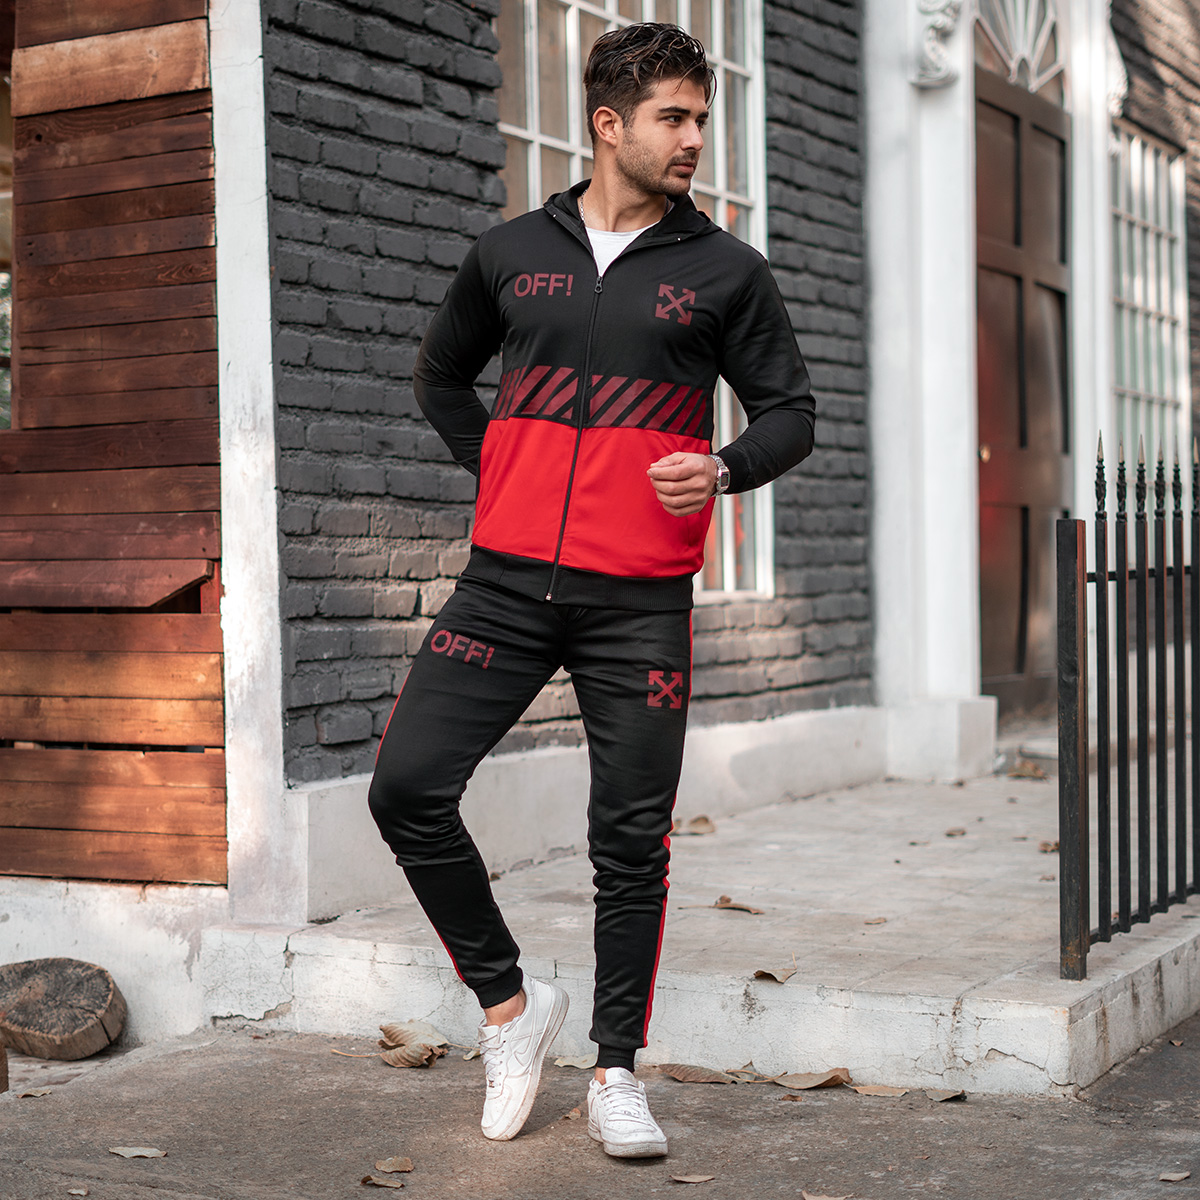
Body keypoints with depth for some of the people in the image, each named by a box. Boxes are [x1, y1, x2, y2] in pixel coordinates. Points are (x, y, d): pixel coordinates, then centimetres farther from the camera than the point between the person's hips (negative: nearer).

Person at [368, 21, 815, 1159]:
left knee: (630, 840, 2)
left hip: (639, 601, -2)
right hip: (506, 581, 2)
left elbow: (789, 409, 8)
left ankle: (616, 1069, 18)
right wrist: (497, 476, 12)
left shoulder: (726, 271, 4)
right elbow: (440, 373, 25)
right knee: (408, 787, -7)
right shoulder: (511, 253, 9)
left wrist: (723, 469, -12)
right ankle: (509, 1000, 13)